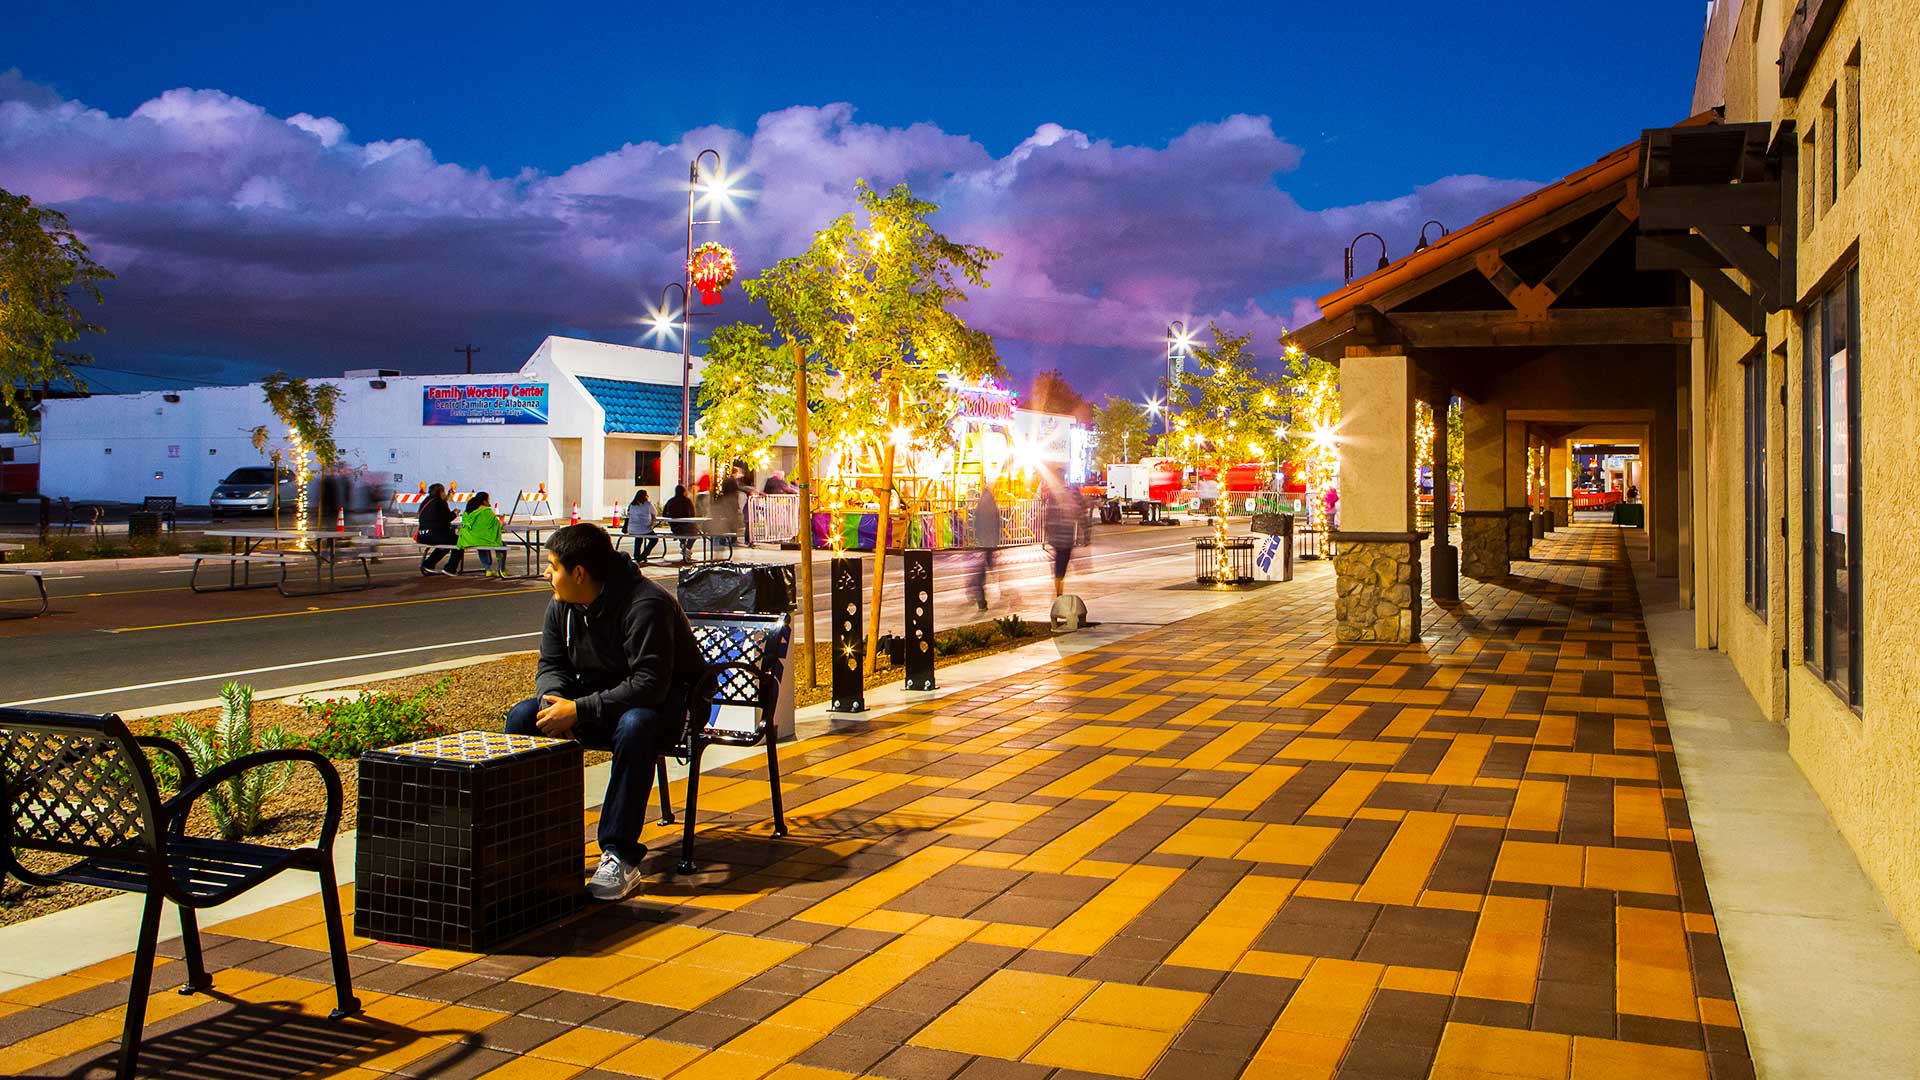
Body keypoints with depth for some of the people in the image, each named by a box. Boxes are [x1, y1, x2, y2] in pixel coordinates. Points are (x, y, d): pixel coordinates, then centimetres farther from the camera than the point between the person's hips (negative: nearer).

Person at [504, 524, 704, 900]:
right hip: (596, 697, 8)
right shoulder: (561, 606, 1)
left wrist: (578, 711, -33)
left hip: (663, 704, -7)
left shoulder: (646, 604, -25)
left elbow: (649, 684, -32)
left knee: (635, 727, -41)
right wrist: (552, 701, -19)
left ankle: (620, 857, -35)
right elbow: (551, 665, 6)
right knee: (522, 717, -12)